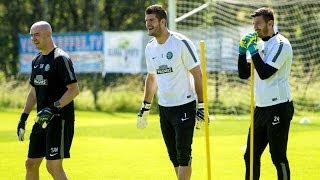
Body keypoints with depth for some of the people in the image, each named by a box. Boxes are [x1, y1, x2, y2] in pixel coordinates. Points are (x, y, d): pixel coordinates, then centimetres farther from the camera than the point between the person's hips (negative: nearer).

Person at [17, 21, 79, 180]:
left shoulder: (61, 58, -11)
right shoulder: (37, 60, 15)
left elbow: (74, 90, -17)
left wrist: (53, 108, -25)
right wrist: (23, 117, 18)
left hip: (60, 120, -9)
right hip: (41, 121, 9)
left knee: (53, 166, -12)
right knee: (31, 164, 10)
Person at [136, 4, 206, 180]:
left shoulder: (181, 43, -13)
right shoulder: (150, 48, 7)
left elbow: (197, 75, -11)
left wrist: (200, 106, -14)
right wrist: (145, 107, 21)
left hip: (184, 106, -7)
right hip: (164, 107, 7)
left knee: (183, 154, -9)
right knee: (173, 155, 10)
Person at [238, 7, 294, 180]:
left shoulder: (281, 44, -11)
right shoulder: (259, 44, 14)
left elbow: (265, 73, -20)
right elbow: (244, 74, 14)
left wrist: (253, 50, -13)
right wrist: (242, 51, 2)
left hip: (278, 107, -9)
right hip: (261, 107, 9)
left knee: (278, 156, -5)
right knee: (251, 156, 11)